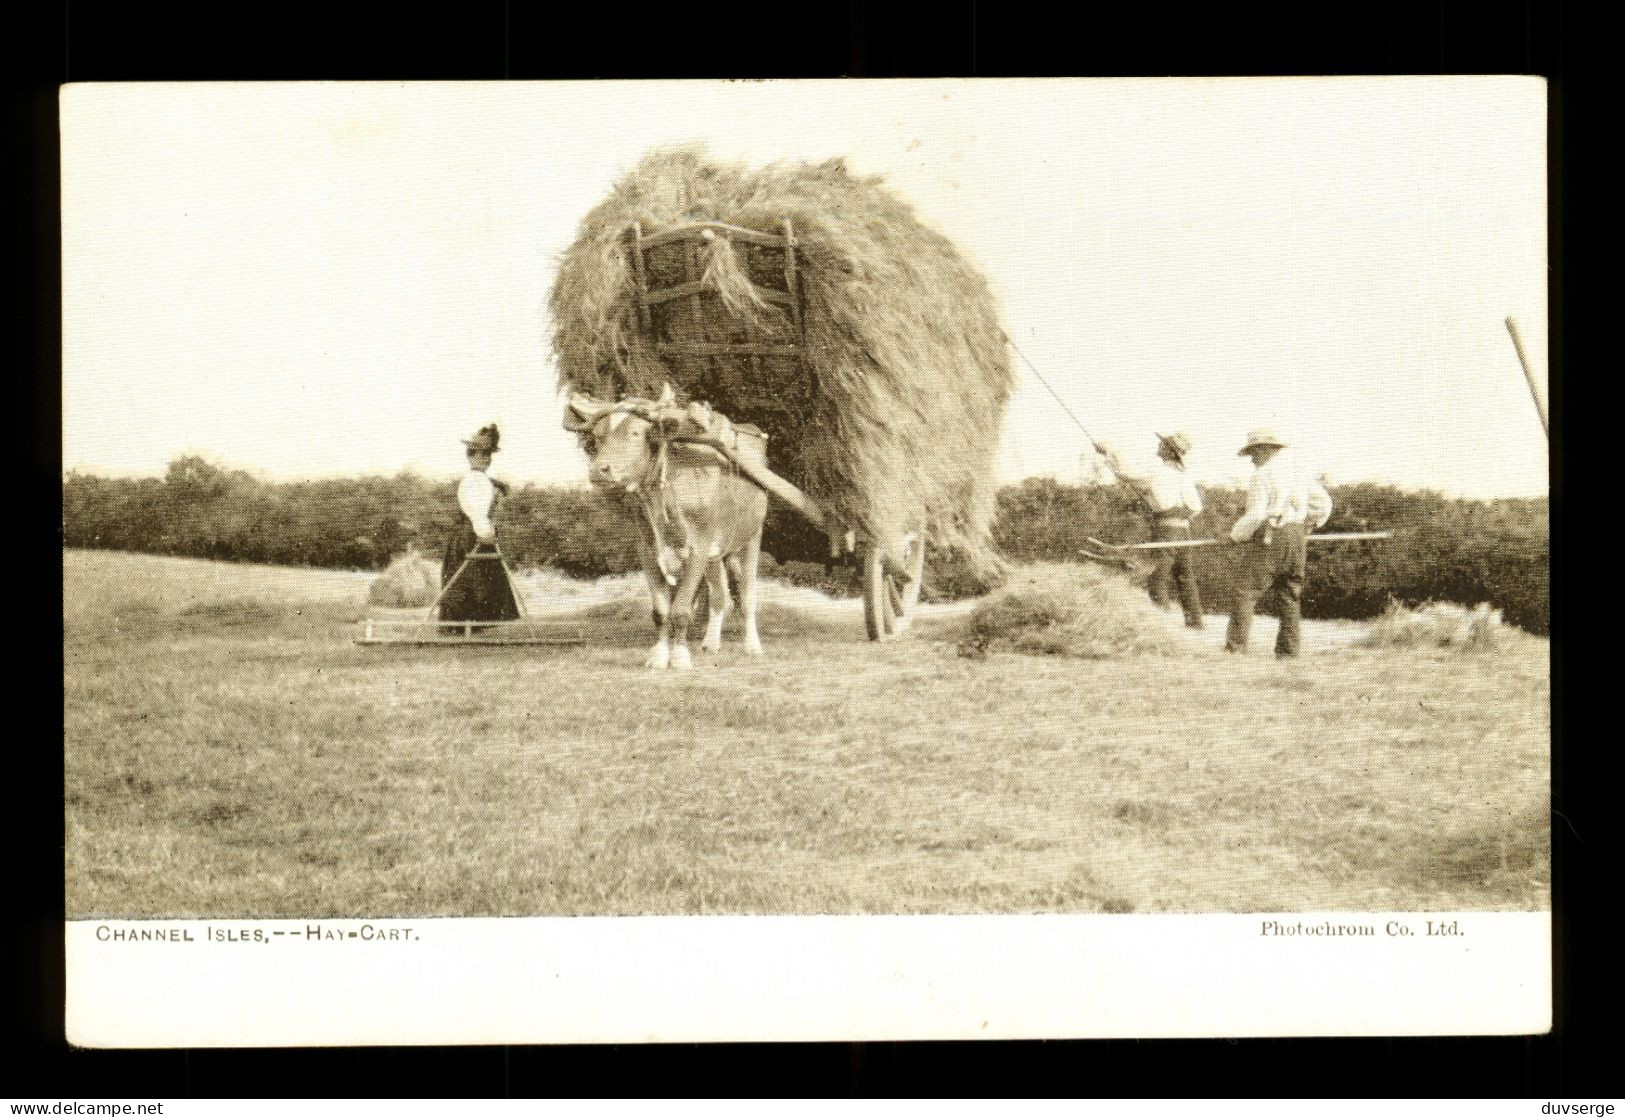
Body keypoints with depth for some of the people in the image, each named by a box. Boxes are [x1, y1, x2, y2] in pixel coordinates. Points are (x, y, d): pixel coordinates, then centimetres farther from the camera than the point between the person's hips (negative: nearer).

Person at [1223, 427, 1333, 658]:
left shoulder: (1263, 474, -8)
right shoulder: (1298, 472, 14)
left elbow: (1255, 515, -15)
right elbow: (1324, 503, 18)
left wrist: (1235, 535, -2)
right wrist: (1308, 527, 23)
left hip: (1269, 537, -7)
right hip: (1296, 539, 7)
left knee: (1245, 592, -5)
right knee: (1290, 597, 11)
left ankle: (1235, 647, -12)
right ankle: (1289, 651, 9)